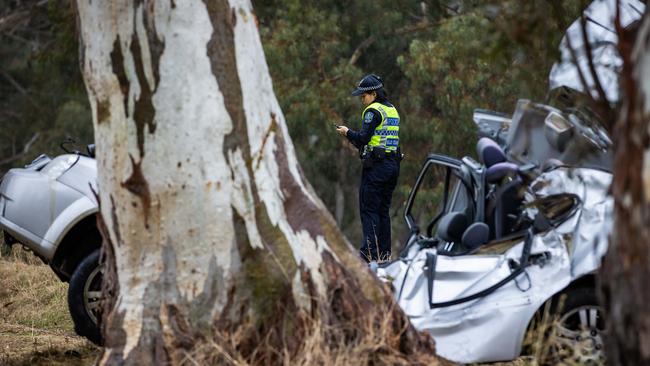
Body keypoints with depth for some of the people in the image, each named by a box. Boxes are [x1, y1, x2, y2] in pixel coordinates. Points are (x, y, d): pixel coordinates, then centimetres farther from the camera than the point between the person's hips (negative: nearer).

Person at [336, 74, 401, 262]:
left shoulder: (373, 111, -10)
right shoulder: (393, 110, 16)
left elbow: (363, 138, -18)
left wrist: (347, 132, 0)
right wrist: (356, 139, 16)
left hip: (375, 166, -8)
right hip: (393, 164, 8)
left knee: (369, 209, -7)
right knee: (383, 210, 12)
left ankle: (370, 252, -13)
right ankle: (384, 253, 11)